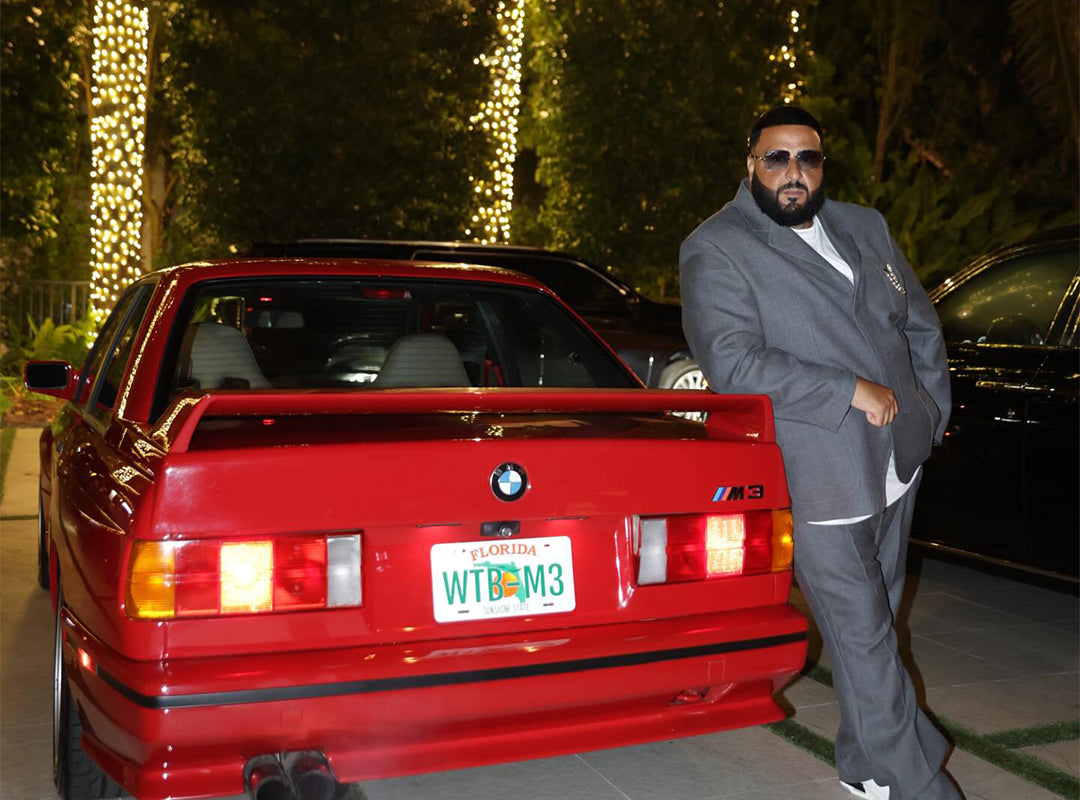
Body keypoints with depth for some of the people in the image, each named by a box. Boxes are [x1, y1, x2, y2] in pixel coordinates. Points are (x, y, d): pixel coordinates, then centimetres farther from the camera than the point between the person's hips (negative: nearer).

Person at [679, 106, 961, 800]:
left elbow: (921, 323, 22)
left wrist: (931, 410, 12)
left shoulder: (865, 226, 13)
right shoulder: (715, 250, -9)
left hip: (897, 464, 7)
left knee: (878, 625, 18)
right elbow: (733, 363, -22)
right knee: (865, 642, -2)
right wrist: (852, 393, -20)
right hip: (816, 484, -7)